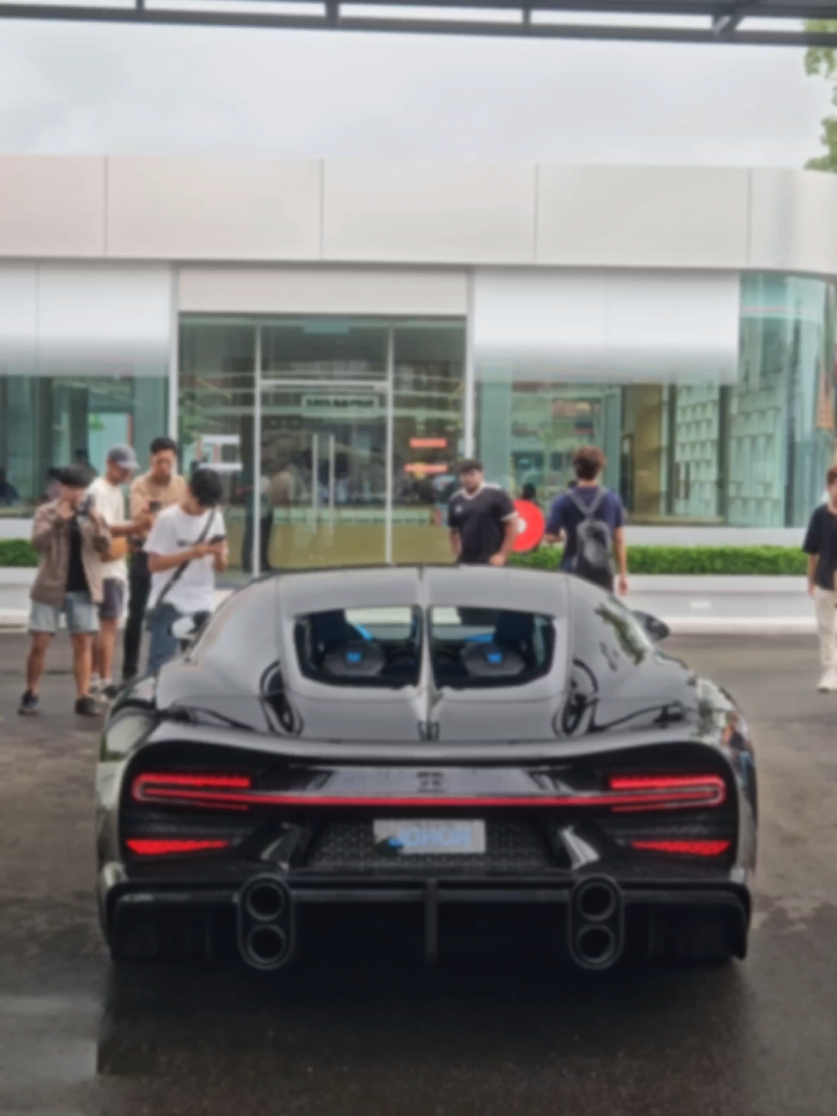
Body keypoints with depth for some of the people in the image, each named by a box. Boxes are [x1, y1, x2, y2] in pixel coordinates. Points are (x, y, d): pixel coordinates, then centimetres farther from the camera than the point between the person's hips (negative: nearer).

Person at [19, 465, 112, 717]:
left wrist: (98, 525, -20)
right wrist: (58, 521, -26)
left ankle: (83, 698, 1)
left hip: (83, 589, 2)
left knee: (83, 644, -1)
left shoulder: (92, 514, 7)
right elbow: (37, 542, -13)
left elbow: (105, 547, -1)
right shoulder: (46, 512, 1)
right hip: (50, 587, -2)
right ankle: (31, 694, 14)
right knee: (39, 643, 1)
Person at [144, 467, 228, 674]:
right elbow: (154, 563, -10)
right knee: (161, 663, -5)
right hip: (170, 604, -5)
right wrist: (190, 553, -19)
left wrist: (219, 555, -12)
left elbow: (221, 568, 11)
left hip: (203, 606, 5)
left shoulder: (215, 518, 8)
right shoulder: (168, 518, -7)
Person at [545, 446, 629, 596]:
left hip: (573, 572, -1)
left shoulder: (563, 501, -7)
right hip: (602, 572, 1)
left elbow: (550, 537, -9)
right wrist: (623, 574, 7)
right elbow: (619, 540, 0)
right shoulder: (613, 500, -1)